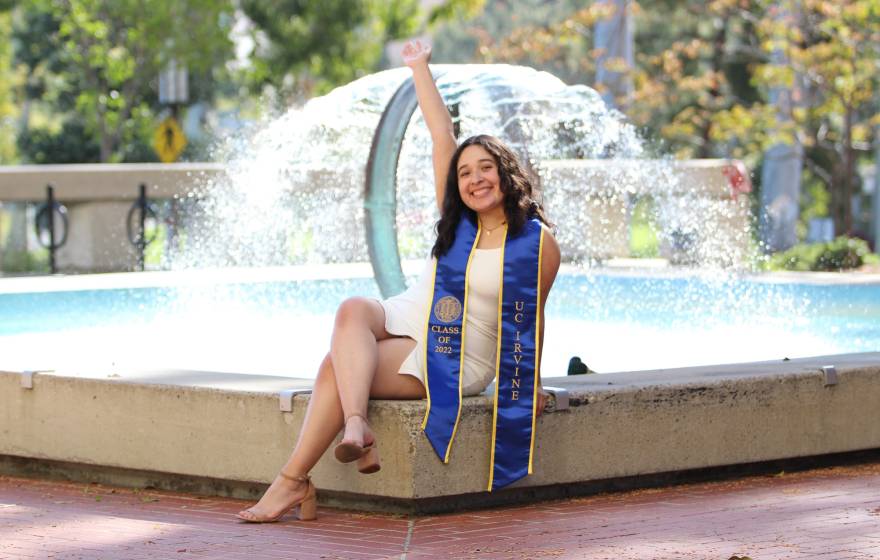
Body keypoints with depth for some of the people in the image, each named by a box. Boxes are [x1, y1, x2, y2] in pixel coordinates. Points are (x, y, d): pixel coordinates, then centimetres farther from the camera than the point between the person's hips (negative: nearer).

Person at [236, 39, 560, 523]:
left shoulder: (537, 244, -4)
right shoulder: (457, 220, 10)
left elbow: (529, 316, 4)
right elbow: (441, 134, 10)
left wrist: (529, 382, 7)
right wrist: (418, 66, 15)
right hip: (404, 319, 6)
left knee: (336, 367, -26)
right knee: (352, 310, -30)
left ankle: (293, 481, -29)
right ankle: (357, 429, -46)